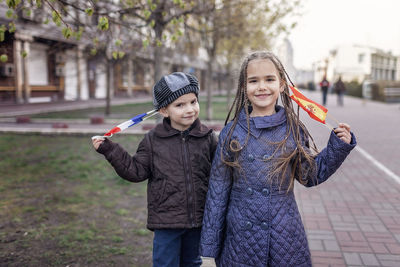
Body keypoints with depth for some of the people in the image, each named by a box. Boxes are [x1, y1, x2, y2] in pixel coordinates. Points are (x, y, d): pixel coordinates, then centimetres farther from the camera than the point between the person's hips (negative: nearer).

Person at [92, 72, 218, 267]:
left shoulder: (207, 137, -2)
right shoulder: (153, 139, -5)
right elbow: (137, 172, -3)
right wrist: (110, 150, -8)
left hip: (197, 221, 2)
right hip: (166, 221, -1)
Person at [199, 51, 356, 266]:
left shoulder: (293, 130, -3)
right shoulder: (231, 133, -5)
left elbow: (311, 176, 9)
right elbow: (217, 191, -1)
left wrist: (339, 146, -3)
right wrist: (209, 245, 2)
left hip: (286, 239, 1)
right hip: (241, 237, 0)